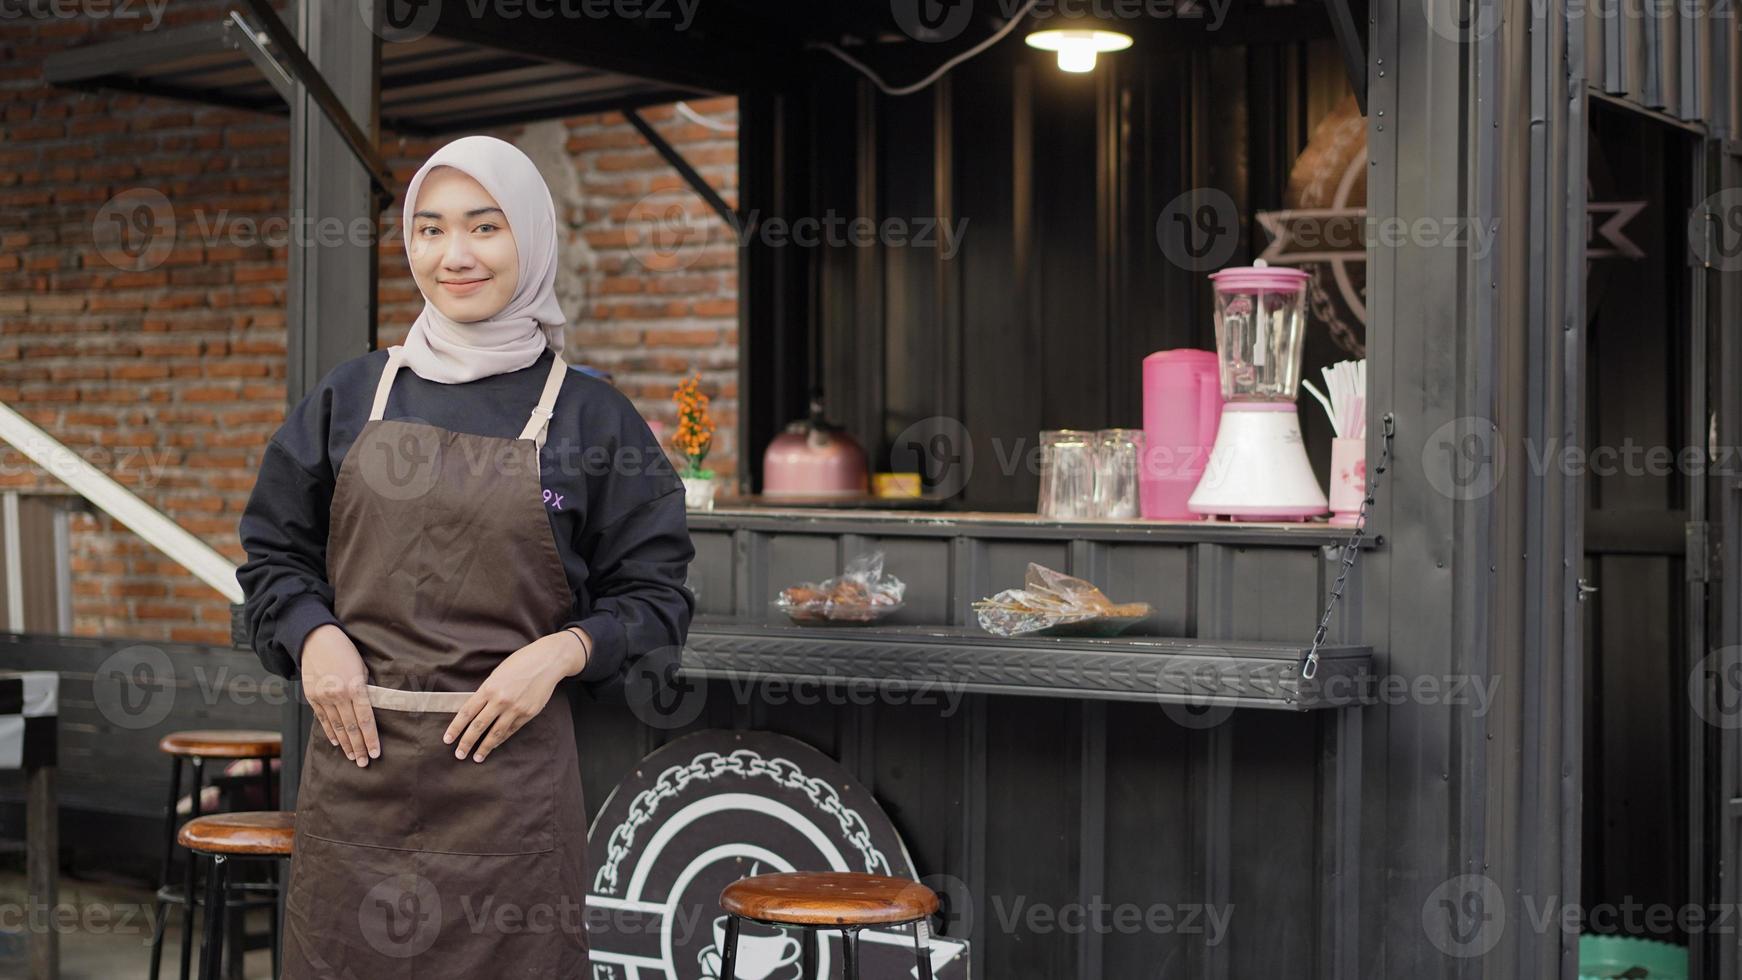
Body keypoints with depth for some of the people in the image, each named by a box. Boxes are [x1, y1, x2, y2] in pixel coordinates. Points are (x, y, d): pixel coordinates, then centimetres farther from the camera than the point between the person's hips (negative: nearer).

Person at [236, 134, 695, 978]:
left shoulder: (589, 417, 3)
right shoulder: (351, 396, 9)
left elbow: (656, 598, 4)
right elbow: (274, 554, 15)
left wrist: (561, 652, -13)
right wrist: (315, 638, -4)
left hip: (509, 763, -2)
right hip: (357, 758, 2)